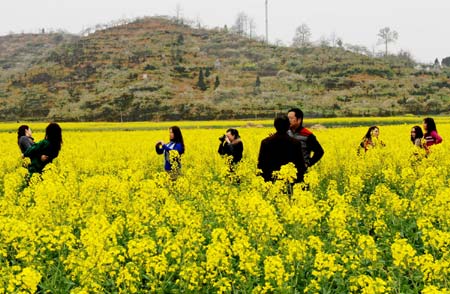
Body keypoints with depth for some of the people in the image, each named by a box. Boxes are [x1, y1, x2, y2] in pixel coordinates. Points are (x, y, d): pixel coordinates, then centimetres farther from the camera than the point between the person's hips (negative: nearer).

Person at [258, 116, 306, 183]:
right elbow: (301, 164, -2)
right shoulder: (296, 143, -5)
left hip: (271, 180, 1)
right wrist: (300, 180, 10)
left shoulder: (266, 142, -3)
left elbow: (261, 164, 0)